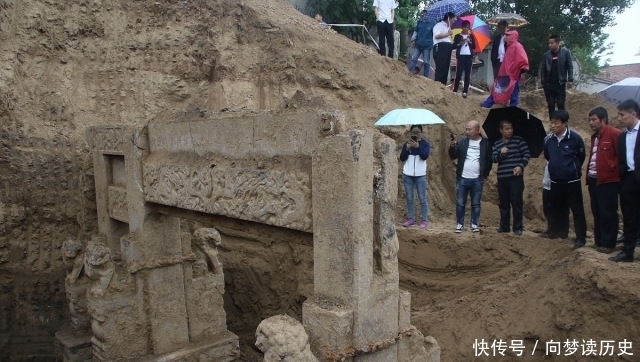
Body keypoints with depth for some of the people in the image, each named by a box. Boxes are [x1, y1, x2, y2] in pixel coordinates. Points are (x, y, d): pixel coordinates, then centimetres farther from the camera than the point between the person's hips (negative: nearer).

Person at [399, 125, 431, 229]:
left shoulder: (425, 144, 0)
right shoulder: (407, 143, 8)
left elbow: (425, 156, -15)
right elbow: (402, 158, 1)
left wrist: (418, 146, -25)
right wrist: (407, 148, -13)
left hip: (420, 175, -3)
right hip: (407, 175, 3)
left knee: (422, 198, -1)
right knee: (409, 198, 7)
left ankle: (424, 220, 5)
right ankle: (411, 219, 15)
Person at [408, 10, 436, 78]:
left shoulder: (432, 23, -2)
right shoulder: (419, 22, 9)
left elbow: (434, 34, 2)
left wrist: (434, 44, 0)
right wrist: (413, 40, 7)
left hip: (427, 45, -3)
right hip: (418, 44, 3)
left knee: (426, 62, 2)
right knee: (413, 59, -5)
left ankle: (425, 77, 9)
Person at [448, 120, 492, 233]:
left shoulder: (486, 143, 0)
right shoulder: (462, 142, 2)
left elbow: (489, 160, 5)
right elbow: (453, 156, -1)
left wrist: (485, 175, 0)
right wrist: (452, 147, -19)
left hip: (477, 180, -1)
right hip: (462, 178, 1)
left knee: (476, 204, 8)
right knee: (460, 203, 5)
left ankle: (475, 224, 18)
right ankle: (459, 224, 15)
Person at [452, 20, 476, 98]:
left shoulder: (471, 36, 13)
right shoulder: (457, 36, 6)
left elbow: (474, 46, 9)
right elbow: (453, 46, 2)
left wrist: (470, 42, -8)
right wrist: (459, 44, -15)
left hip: (469, 56, 3)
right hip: (460, 56, -3)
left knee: (467, 74, -1)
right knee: (458, 73, -10)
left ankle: (465, 92, 0)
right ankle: (455, 91, -7)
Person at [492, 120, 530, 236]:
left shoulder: (518, 140, 1)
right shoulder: (497, 144, 10)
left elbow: (527, 154, -1)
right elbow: (494, 159, 3)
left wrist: (521, 166, -14)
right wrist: (501, 153, -16)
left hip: (516, 177, -3)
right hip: (502, 178, 3)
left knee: (517, 203, -2)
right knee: (504, 203, 10)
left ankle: (518, 227, 8)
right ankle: (504, 226, 20)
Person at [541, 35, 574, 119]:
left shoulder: (565, 52, -3)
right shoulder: (546, 54, 4)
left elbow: (570, 66, -3)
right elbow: (543, 69, 8)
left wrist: (570, 80, -10)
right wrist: (543, 82, 4)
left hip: (560, 83, -2)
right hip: (548, 84, 3)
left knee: (561, 104, 0)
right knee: (550, 105, 6)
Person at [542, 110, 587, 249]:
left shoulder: (575, 138, -15)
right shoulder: (549, 140, -1)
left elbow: (581, 156, -3)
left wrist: (572, 169, 9)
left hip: (572, 180, -5)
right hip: (555, 180, 5)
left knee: (577, 209, 0)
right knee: (557, 208, 17)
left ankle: (580, 238, 5)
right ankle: (556, 231, 32)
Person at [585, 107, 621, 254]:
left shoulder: (614, 134, -11)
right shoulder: (594, 136, 16)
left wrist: (614, 171, -14)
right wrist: (588, 174, 15)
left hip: (608, 180, -9)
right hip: (593, 179, 9)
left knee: (608, 213, -1)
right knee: (597, 212, 14)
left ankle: (608, 244, 7)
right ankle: (599, 241, 23)